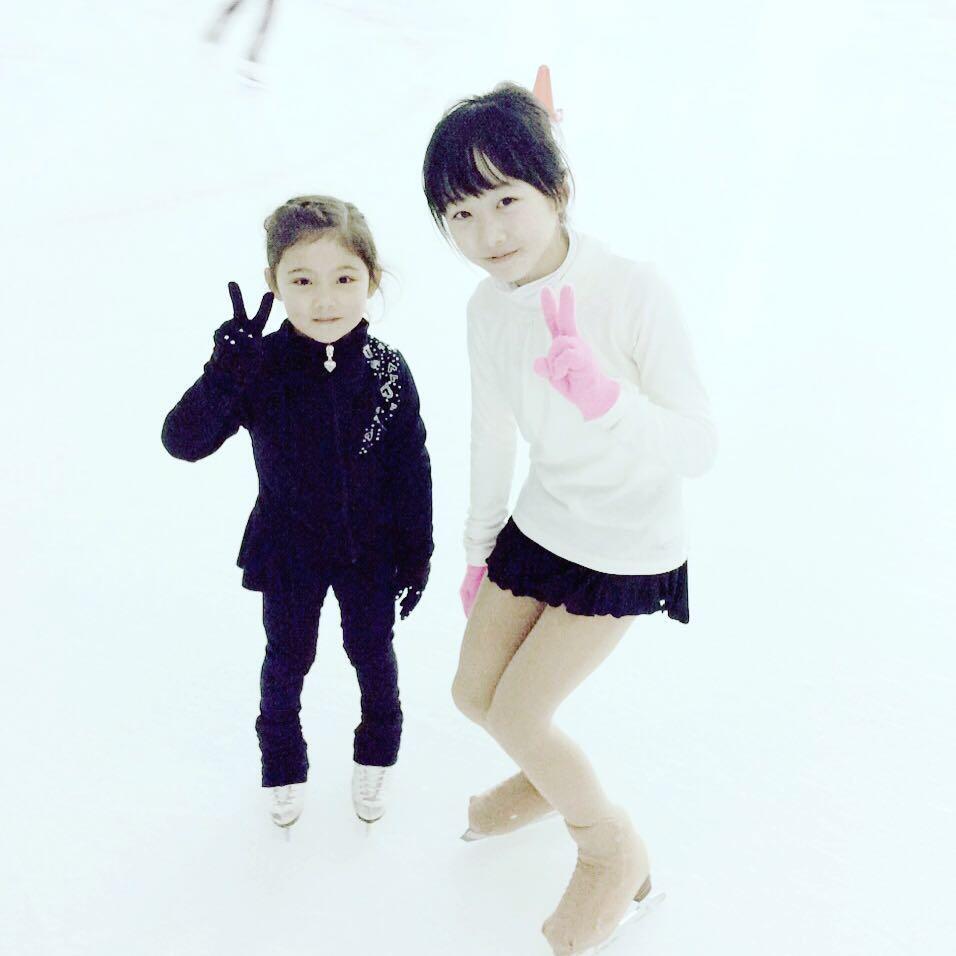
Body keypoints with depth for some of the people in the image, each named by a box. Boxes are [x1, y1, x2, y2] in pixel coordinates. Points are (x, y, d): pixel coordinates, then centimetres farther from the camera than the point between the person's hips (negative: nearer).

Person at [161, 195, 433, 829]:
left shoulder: (387, 371, -17)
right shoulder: (259, 366, -21)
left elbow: (412, 468, -7)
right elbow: (183, 442, -27)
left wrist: (417, 552, -2)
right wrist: (226, 372, -43)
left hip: (369, 551, 1)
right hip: (288, 551, 0)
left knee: (373, 653, 21)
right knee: (288, 662, 20)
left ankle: (376, 757, 49)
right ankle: (285, 766, 47)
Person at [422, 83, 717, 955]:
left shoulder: (634, 292, -26)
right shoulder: (488, 307, -7)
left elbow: (700, 448, -24)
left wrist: (605, 397, -42)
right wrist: (479, 545, 16)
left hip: (626, 549, -6)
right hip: (540, 524, 6)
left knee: (517, 715, -2)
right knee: (473, 693, 13)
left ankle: (615, 853, 28)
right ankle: (552, 779, 48)